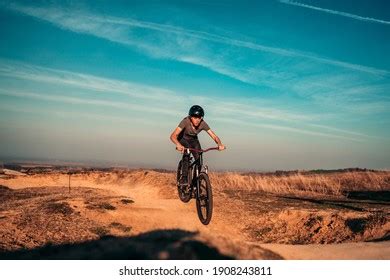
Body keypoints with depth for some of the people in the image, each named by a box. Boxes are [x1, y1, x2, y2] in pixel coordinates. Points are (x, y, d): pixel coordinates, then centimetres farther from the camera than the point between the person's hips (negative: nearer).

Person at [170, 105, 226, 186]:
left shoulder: (203, 124, -26)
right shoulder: (185, 121, -35)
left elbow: (214, 136, -26)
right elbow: (173, 136, -44)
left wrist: (220, 144, -48)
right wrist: (178, 145, -65)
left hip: (193, 140, 3)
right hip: (183, 139, -3)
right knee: (186, 154, -31)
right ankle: (184, 178, -24)